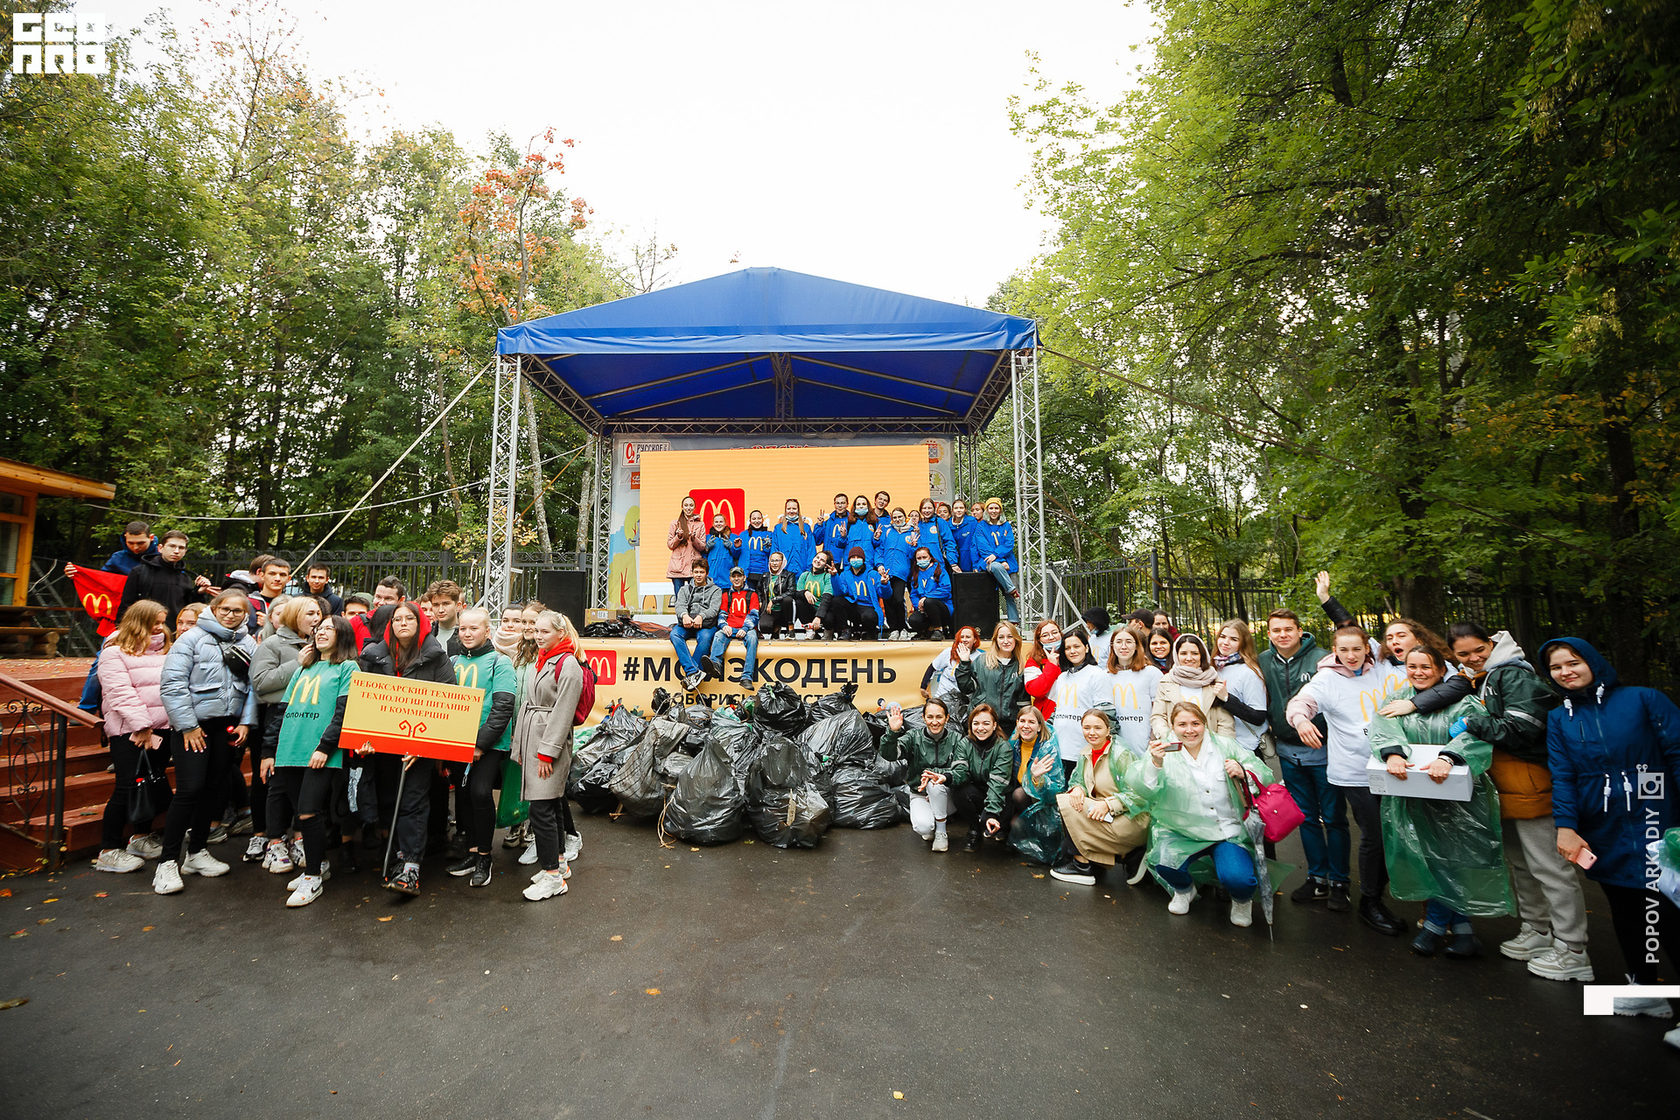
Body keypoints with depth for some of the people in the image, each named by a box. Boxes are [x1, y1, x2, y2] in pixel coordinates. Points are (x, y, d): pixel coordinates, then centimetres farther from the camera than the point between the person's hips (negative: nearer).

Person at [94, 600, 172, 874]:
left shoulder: (165, 650, 15)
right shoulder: (115, 652, -6)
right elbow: (121, 692, -13)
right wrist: (142, 727, -17)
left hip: (161, 727, 6)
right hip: (128, 730, -6)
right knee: (127, 787, -6)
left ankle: (141, 837, 27)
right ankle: (109, 851, 5)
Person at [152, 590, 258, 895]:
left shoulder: (249, 645, 9)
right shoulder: (193, 638, -4)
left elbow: (253, 687, 8)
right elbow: (172, 683, -9)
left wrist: (246, 722, 0)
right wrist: (187, 726, -11)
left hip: (228, 725, 5)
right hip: (195, 724, -4)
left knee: (214, 788, 11)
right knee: (190, 788, -10)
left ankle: (197, 852, 25)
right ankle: (168, 862, 2)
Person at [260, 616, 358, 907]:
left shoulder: (347, 668, 1)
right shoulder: (303, 670, 21)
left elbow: (343, 711, -9)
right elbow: (281, 710, 20)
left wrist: (325, 746, -17)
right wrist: (268, 751, 13)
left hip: (321, 755, -6)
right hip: (289, 752, 6)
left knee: (309, 812, -10)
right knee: (301, 813, 9)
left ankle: (313, 877, 3)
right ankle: (318, 864, 25)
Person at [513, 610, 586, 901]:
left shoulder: (568, 665, -14)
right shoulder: (540, 661, 14)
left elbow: (562, 714, -16)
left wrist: (547, 753, -16)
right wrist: (520, 745, 17)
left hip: (551, 743, -9)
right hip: (532, 739, 9)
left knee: (542, 809, -7)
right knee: (549, 806, 16)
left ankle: (553, 876, 3)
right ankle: (558, 861, 28)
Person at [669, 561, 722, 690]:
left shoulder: (715, 590, 16)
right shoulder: (684, 589, 24)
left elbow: (714, 608, -2)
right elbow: (680, 605, 5)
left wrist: (701, 616, -24)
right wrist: (684, 615, -21)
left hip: (707, 624, -2)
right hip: (686, 624, 2)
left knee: (704, 638, -37)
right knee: (674, 634, -32)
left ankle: (690, 675, -35)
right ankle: (694, 672, -43)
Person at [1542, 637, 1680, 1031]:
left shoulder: (1643, 700, -2)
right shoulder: (1558, 719, 7)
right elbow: (1561, 777, 1)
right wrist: (1565, 826, -11)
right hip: (1603, 835, 4)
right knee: (1624, 910, 13)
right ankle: (1644, 989, 27)